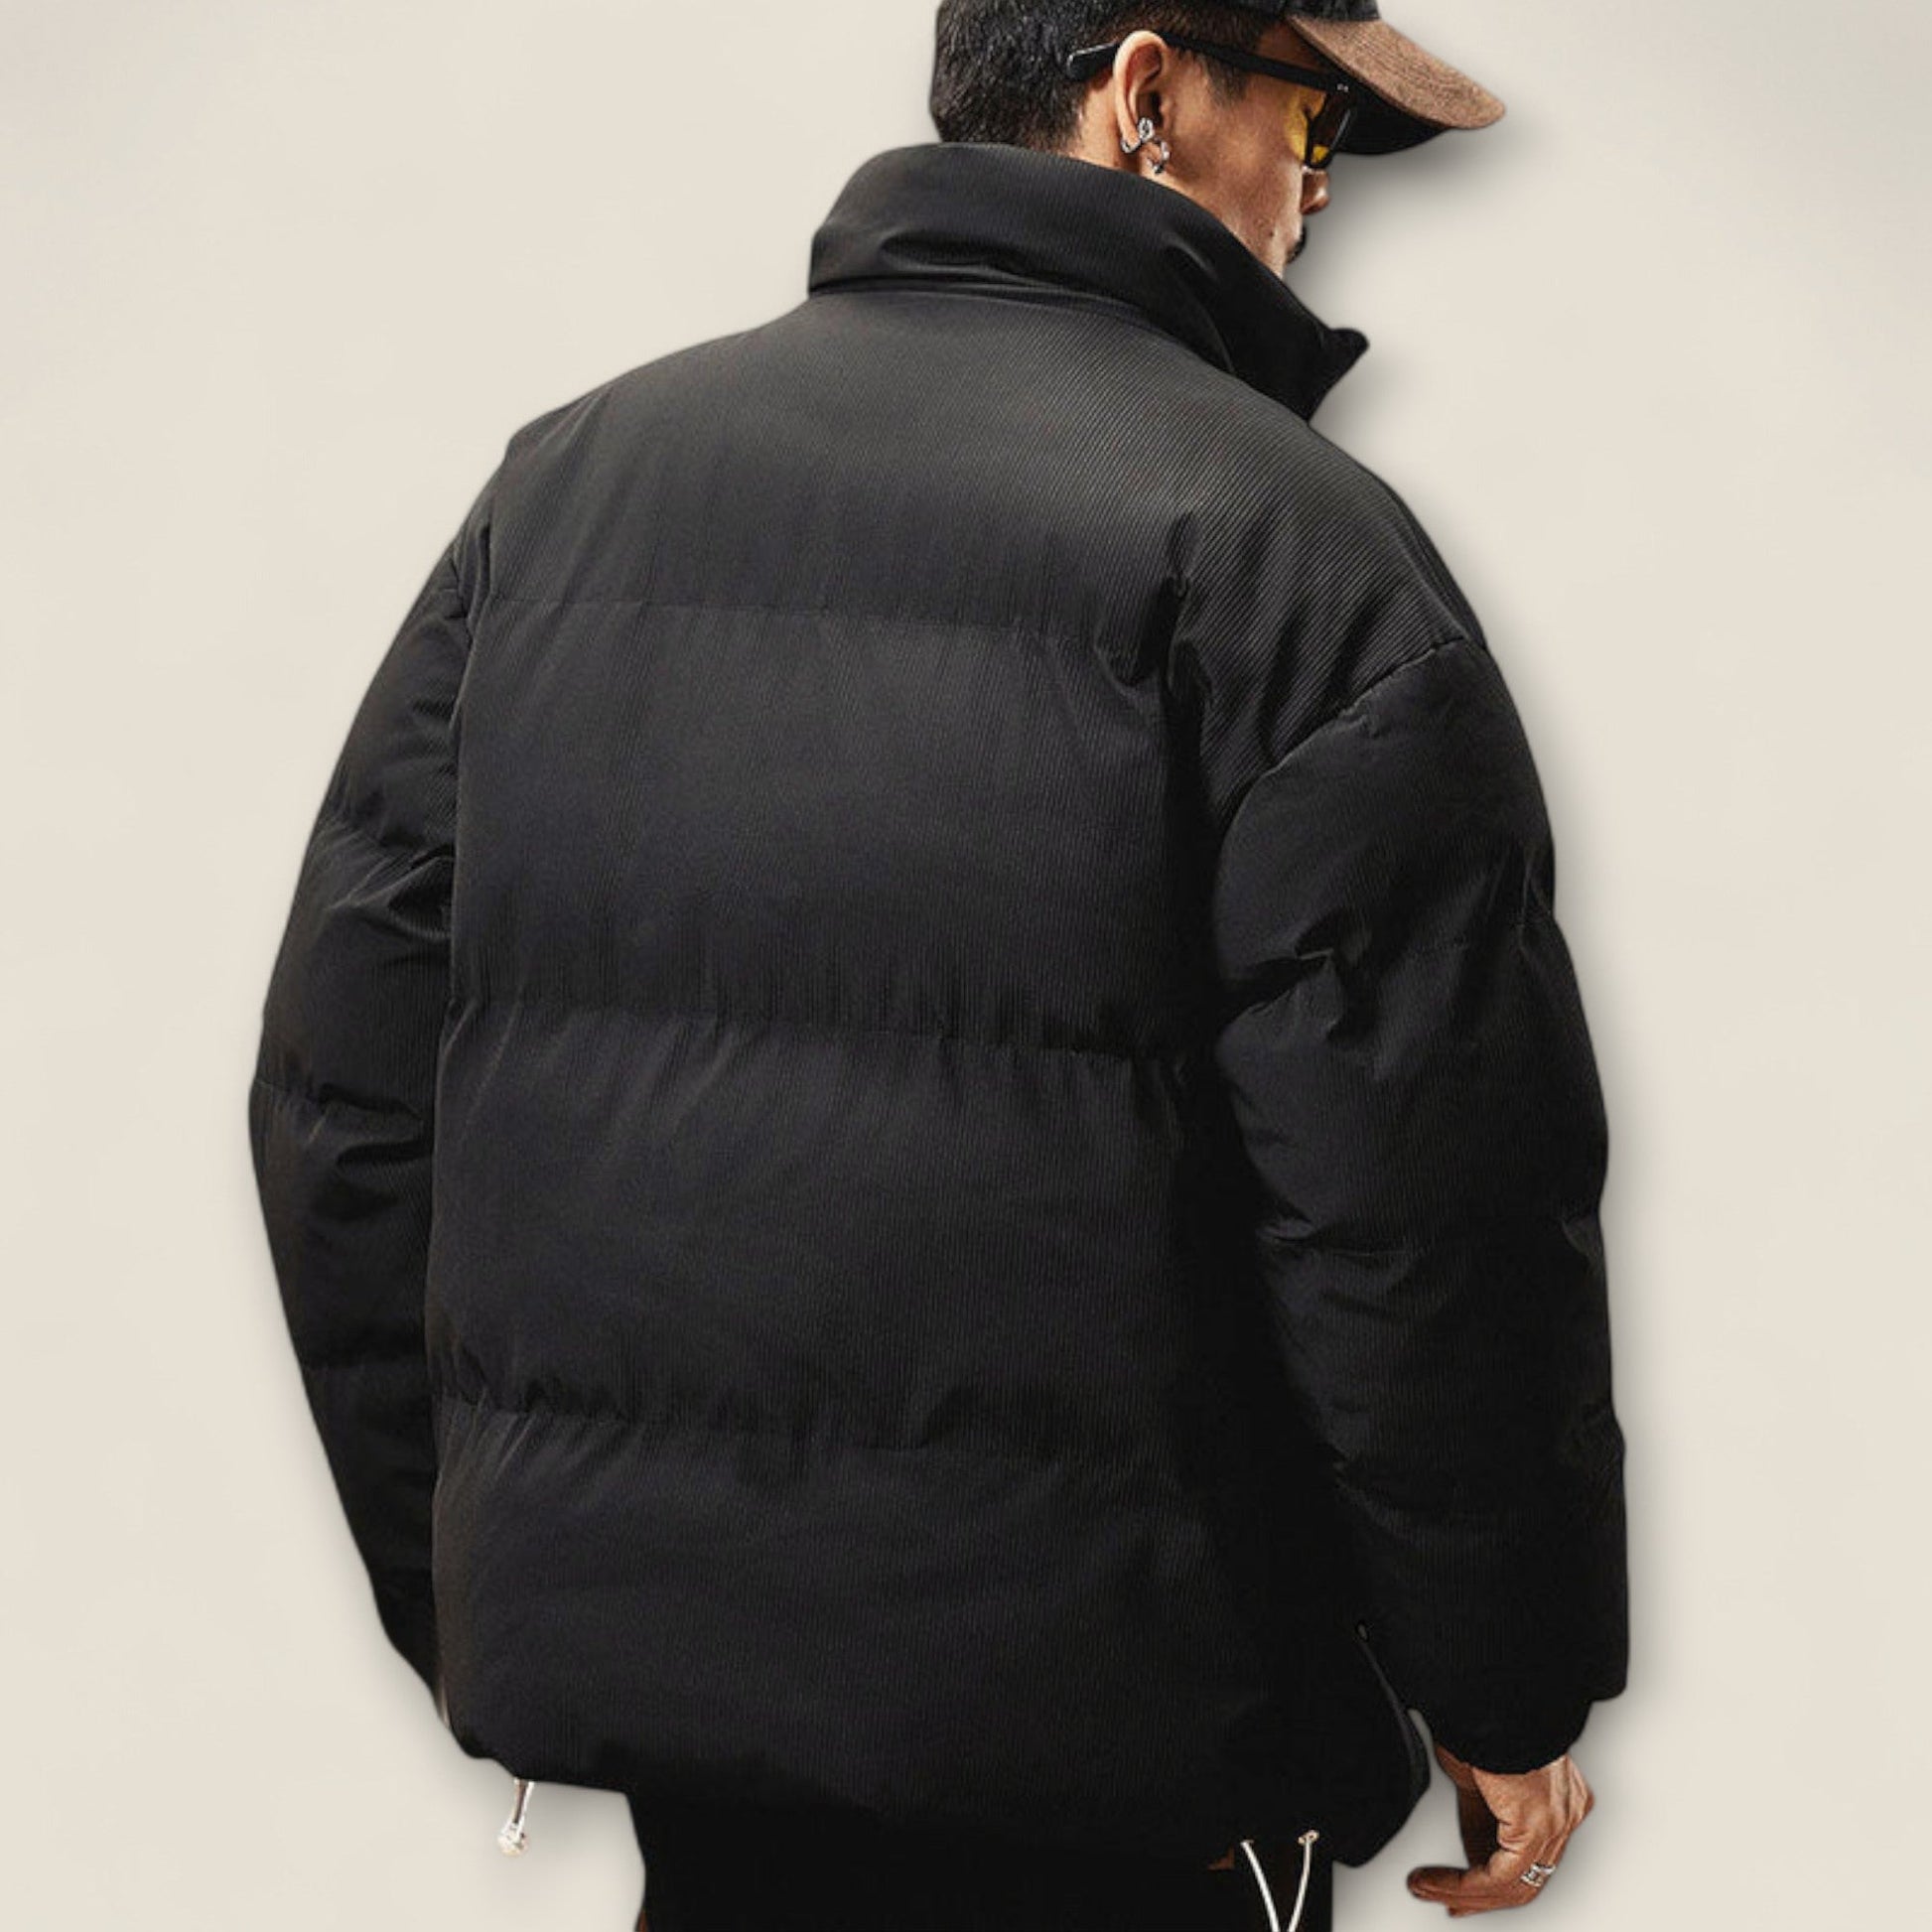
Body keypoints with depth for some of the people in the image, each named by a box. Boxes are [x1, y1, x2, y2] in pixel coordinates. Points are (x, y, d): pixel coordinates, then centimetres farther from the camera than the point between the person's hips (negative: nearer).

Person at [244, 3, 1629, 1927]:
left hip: (616, 1655, 6)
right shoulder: (1279, 534, -9)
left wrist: (462, 1594, 16)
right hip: (1105, 1730, -5)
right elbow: (1427, 1204, -14)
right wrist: (1508, 1696, -1)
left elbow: (347, 1088, 9)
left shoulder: (568, 472, 9)